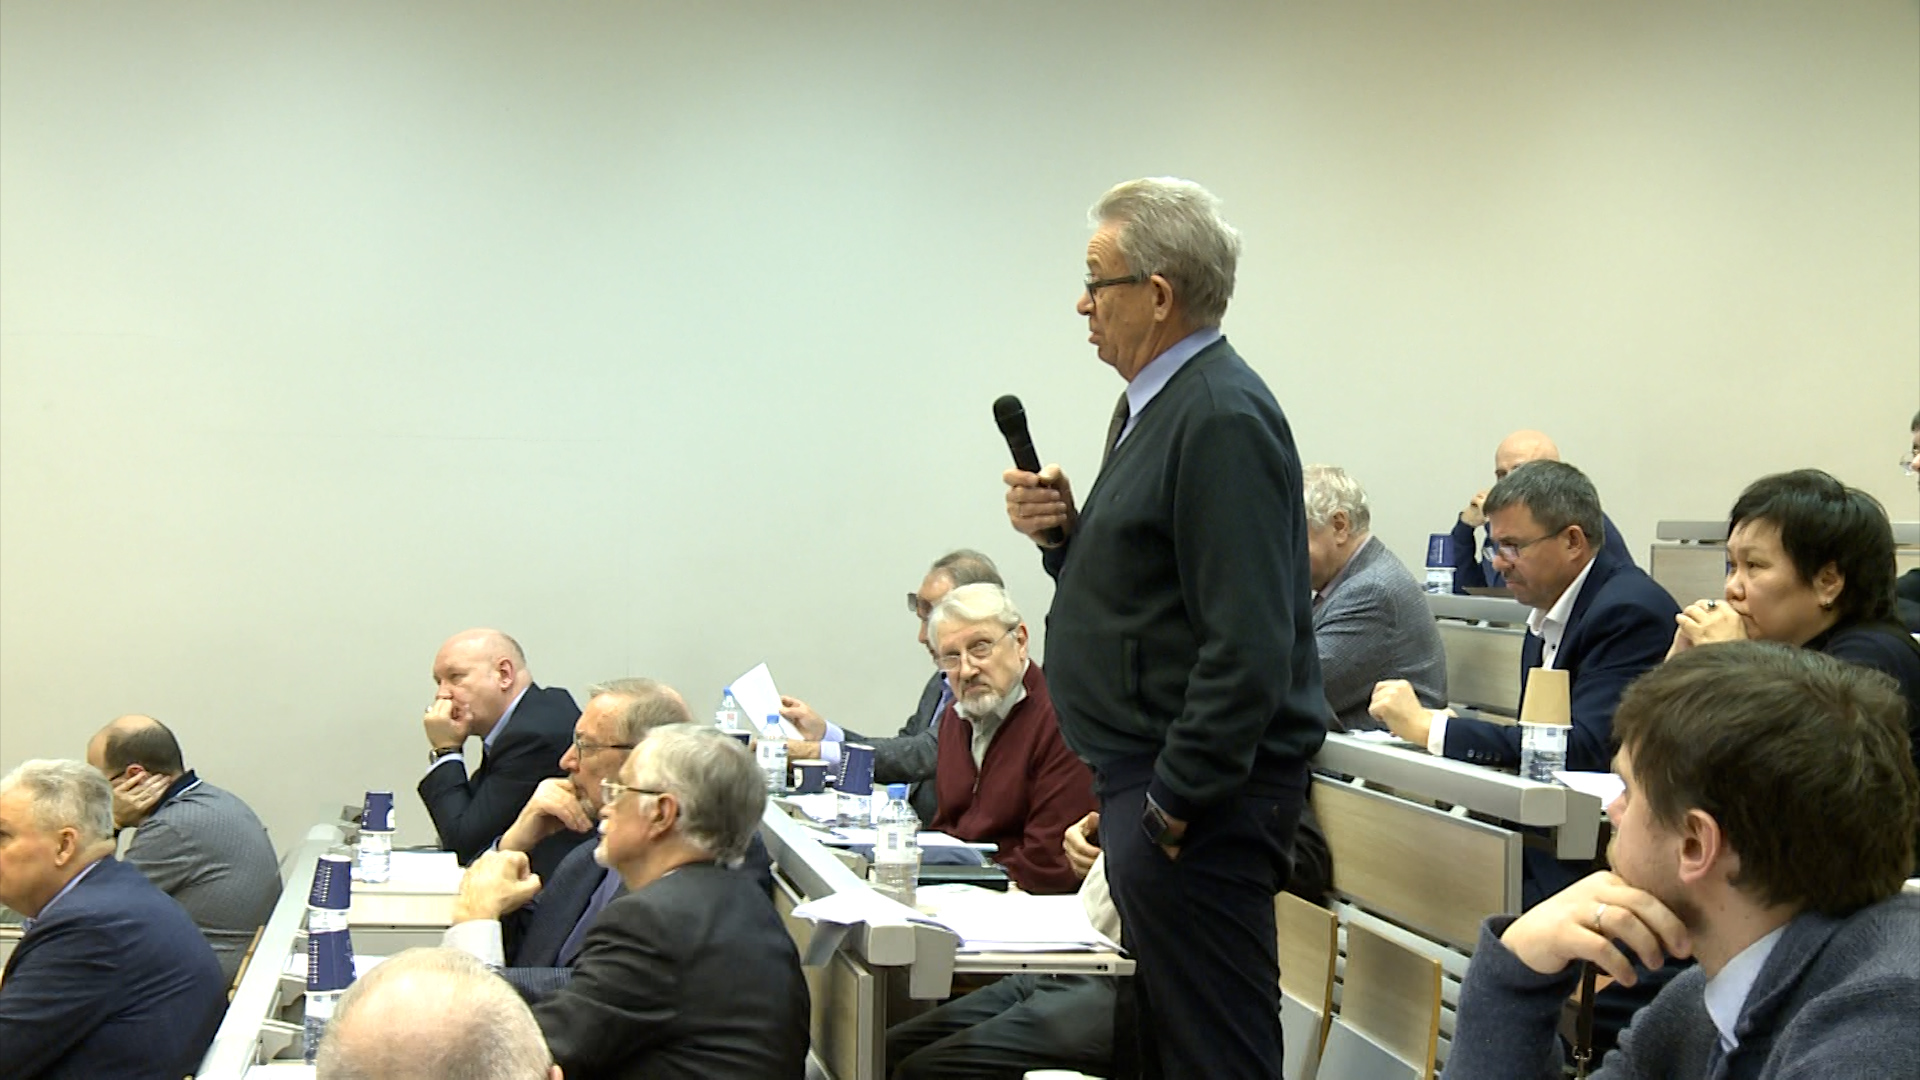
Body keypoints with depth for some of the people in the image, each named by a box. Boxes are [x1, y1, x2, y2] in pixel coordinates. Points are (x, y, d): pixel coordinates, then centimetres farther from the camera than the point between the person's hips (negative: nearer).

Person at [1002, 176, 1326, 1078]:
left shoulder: (1221, 420, -19)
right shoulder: (1152, 403, 15)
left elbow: (1248, 644, -24)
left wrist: (1174, 799, -21)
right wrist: (1063, 535, 4)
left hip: (1196, 797, -11)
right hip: (1144, 775, 11)